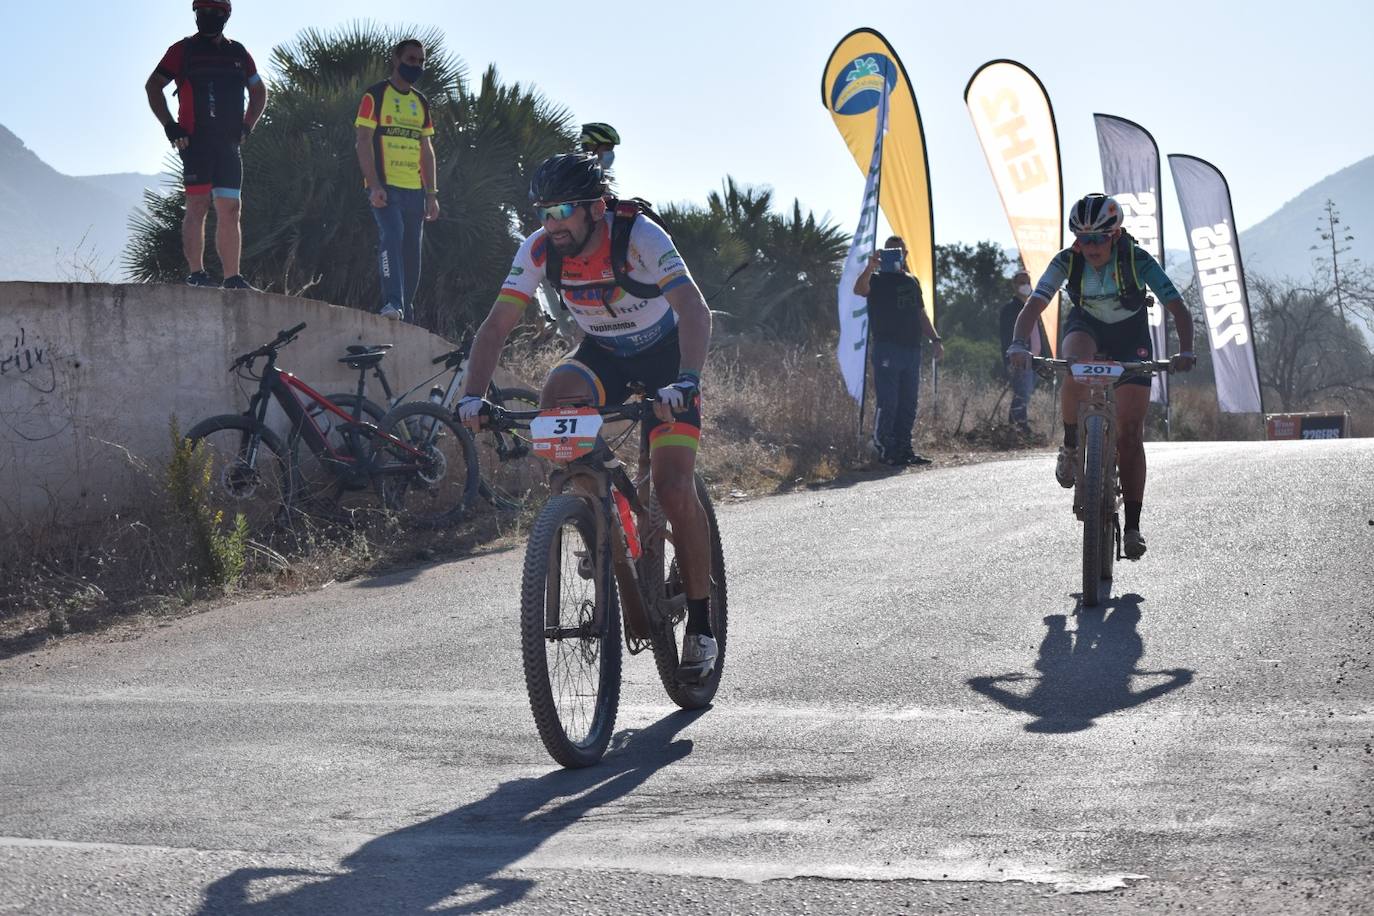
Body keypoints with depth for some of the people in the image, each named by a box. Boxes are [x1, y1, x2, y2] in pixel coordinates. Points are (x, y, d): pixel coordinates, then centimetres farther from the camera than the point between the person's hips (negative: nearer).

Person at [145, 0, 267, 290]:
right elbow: (153, 86, 5)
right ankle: (196, 274, -8)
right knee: (197, 205, -9)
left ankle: (232, 278, 3)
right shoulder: (183, 50, 3)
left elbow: (259, 91, 28)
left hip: (228, 144, 4)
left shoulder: (238, 53, 15)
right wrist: (170, 126, -4)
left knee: (230, 209, 2)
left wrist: (247, 125, 14)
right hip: (195, 141, -4)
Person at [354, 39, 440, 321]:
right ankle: (392, 304, -33)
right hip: (385, 186, -6)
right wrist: (374, 185, -17)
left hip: (414, 189, 6)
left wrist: (432, 194, 13)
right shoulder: (376, 95, 0)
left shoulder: (421, 102, 18)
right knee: (392, 236, -26)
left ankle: (406, 315, 14)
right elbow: (362, 142, -7)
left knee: (412, 252, 6)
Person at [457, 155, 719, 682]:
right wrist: (473, 397, -36)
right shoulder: (540, 250, -19)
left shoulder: (640, 238, -31)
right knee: (556, 394, -31)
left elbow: (694, 311, -40)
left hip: (665, 359, -4)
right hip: (603, 355, 4)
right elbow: (497, 326, -20)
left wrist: (686, 382, -57)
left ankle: (701, 625, 0)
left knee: (674, 491, -16)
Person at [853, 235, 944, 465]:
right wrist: (870, 267, -36)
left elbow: (921, 314, 26)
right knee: (888, 403, -9)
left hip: (912, 349, 7)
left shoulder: (911, 281, 21)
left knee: (908, 404, 6)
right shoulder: (877, 280, 1)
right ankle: (883, 450, -6)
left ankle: (904, 449, 11)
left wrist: (935, 339, 17)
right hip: (887, 349, -7)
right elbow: (859, 289, -22)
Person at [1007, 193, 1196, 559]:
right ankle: (1070, 446, -15)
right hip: (1086, 326, 1)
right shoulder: (1067, 261, -23)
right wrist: (1019, 345, -49)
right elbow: (1033, 306, -30)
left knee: (1129, 433, -9)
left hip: (1130, 337, -1)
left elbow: (1179, 310, -30)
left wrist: (1185, 351, -47)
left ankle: (1132, 526, -1)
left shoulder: (1137, 260, -27)